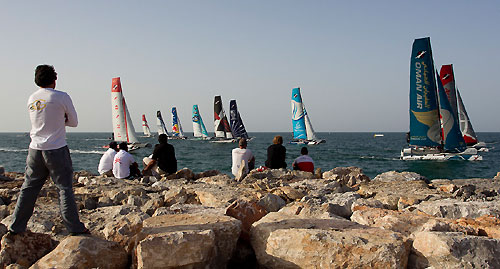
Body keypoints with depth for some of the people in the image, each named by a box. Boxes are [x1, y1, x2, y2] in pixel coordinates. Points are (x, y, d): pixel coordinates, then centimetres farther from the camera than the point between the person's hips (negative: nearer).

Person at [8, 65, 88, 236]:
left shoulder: (31, 99, 9)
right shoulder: (62, 97, -7)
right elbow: (74, 122, 1)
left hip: (35, 149, 5)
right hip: (56, 150, -5)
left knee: (28, 188, 13)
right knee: (65, 188, 1)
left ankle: (16, 228, 20)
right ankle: (74, 228, 5)